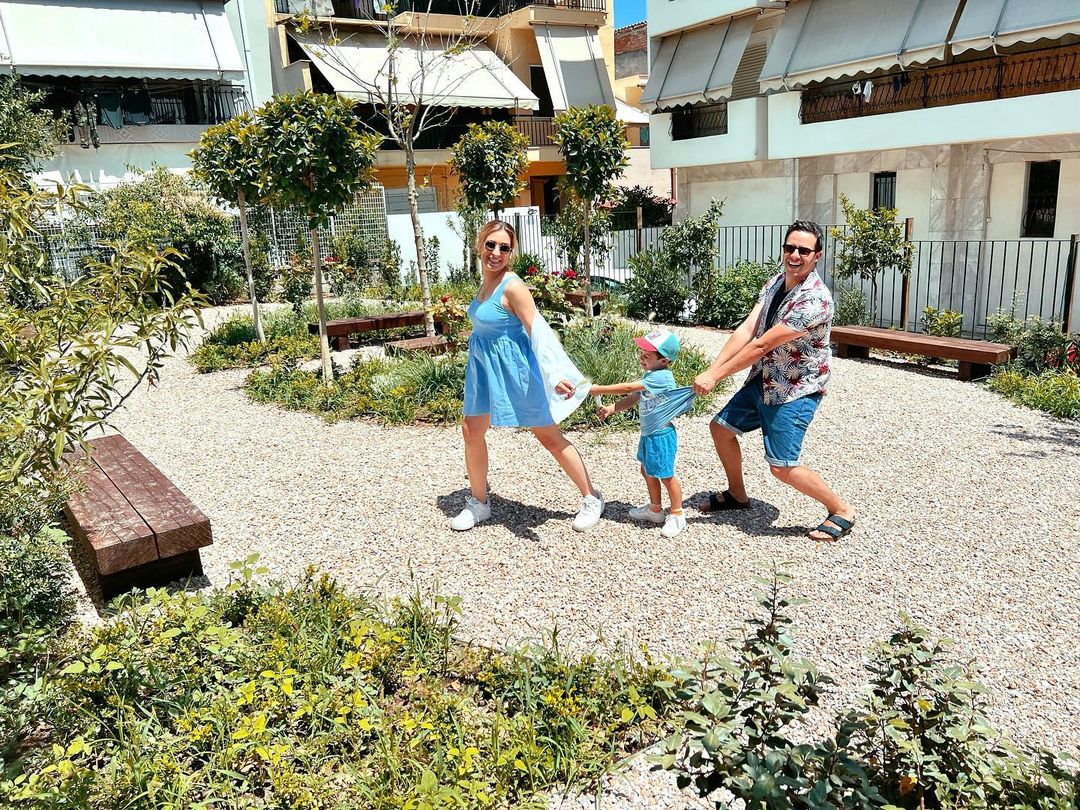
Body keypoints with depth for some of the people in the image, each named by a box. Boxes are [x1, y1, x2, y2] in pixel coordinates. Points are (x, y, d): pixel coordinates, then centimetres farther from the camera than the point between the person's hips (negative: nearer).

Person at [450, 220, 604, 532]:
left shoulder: (512, 287, -19)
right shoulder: (485, 281, 5)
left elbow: (538, 331, -25)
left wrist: (554, 375, -34)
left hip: (512, 367, -8)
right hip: (484, 366, 8)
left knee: (549, 436, 1)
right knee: (471, 431, 9)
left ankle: (591, 498, 17)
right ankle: (478, 503, 27)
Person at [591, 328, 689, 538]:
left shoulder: (661, 377, -24)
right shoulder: (651, 375, 8)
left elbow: (628, 388, -28)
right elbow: (632, 399, 5)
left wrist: (597, 389, -23)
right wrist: (610, 409, -11)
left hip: (661, 436, -10)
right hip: (648, 434, 10)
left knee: (666, 475, 3)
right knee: (647, 471, 20)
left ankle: (677, 514, 20)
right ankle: (655, 509, 37)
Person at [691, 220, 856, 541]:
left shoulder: (815, 299, -26)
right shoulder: (776, 282, 1)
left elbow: (761, 345, -26)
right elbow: (746, 329, -7)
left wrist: (715, 377, -23)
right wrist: (711, 369, -19)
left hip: (796, 391, -9)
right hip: (762, 381, 9)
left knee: (782, 467, -12)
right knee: (721, 427, 15)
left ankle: (842, 510, 10)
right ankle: (737, 494, 37)